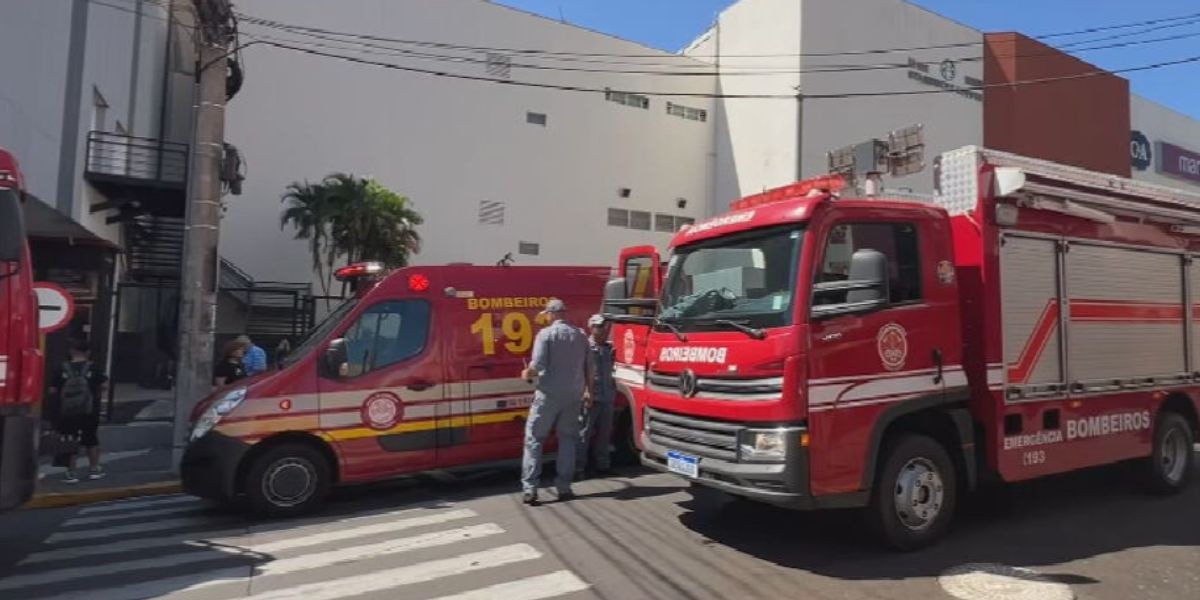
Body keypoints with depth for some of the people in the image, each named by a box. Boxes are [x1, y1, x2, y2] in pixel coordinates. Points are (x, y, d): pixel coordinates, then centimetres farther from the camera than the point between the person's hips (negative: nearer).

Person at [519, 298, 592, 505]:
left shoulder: (546, 334, -7)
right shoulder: (580, 336, 9)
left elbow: (538, 365, -16)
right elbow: (588, 369, 13)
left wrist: (527, 373, 5)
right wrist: (587, 391, 26)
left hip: (549, 393, -4)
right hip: (574, 395, 4)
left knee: (534, 438, 4)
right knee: (568, 439, 13)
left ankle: (529, 488, -1)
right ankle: (564, 487, 12)